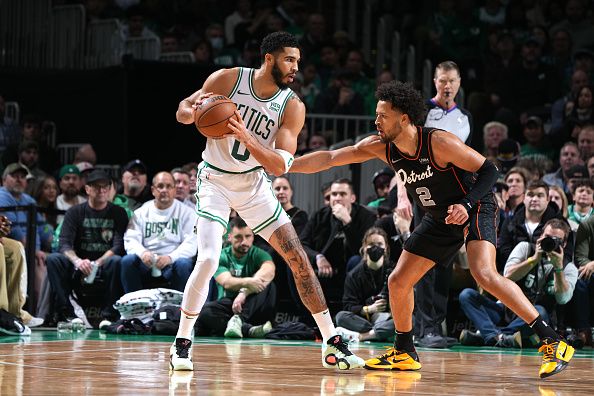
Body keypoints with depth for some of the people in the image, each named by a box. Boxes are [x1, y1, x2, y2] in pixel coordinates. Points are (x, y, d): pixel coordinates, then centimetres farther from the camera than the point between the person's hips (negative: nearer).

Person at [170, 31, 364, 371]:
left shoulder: (293, 107, -12)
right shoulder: (228, 79, -15)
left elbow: (281, 165, -20)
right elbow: (182, 111, -4)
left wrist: (248, 139, -37)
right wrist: (194, 110, -29)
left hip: (254, 184, 3)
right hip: (216, 180, -3)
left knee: (299, 258, -2)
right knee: (208, 260, -22)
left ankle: (332, 344, 7)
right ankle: (182, 344, -6)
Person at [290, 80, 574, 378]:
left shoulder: (439, 142, -27)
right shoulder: (381, 147, -9)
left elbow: (488, 170, -20)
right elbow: (329, 158, -5)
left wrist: (466, 204, -35)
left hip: (475, 210, -7)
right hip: (438, 220, 8)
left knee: (485, 275, -29)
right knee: (398, 282, 4)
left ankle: (552, 342, -29)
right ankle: (404, 353, 25)